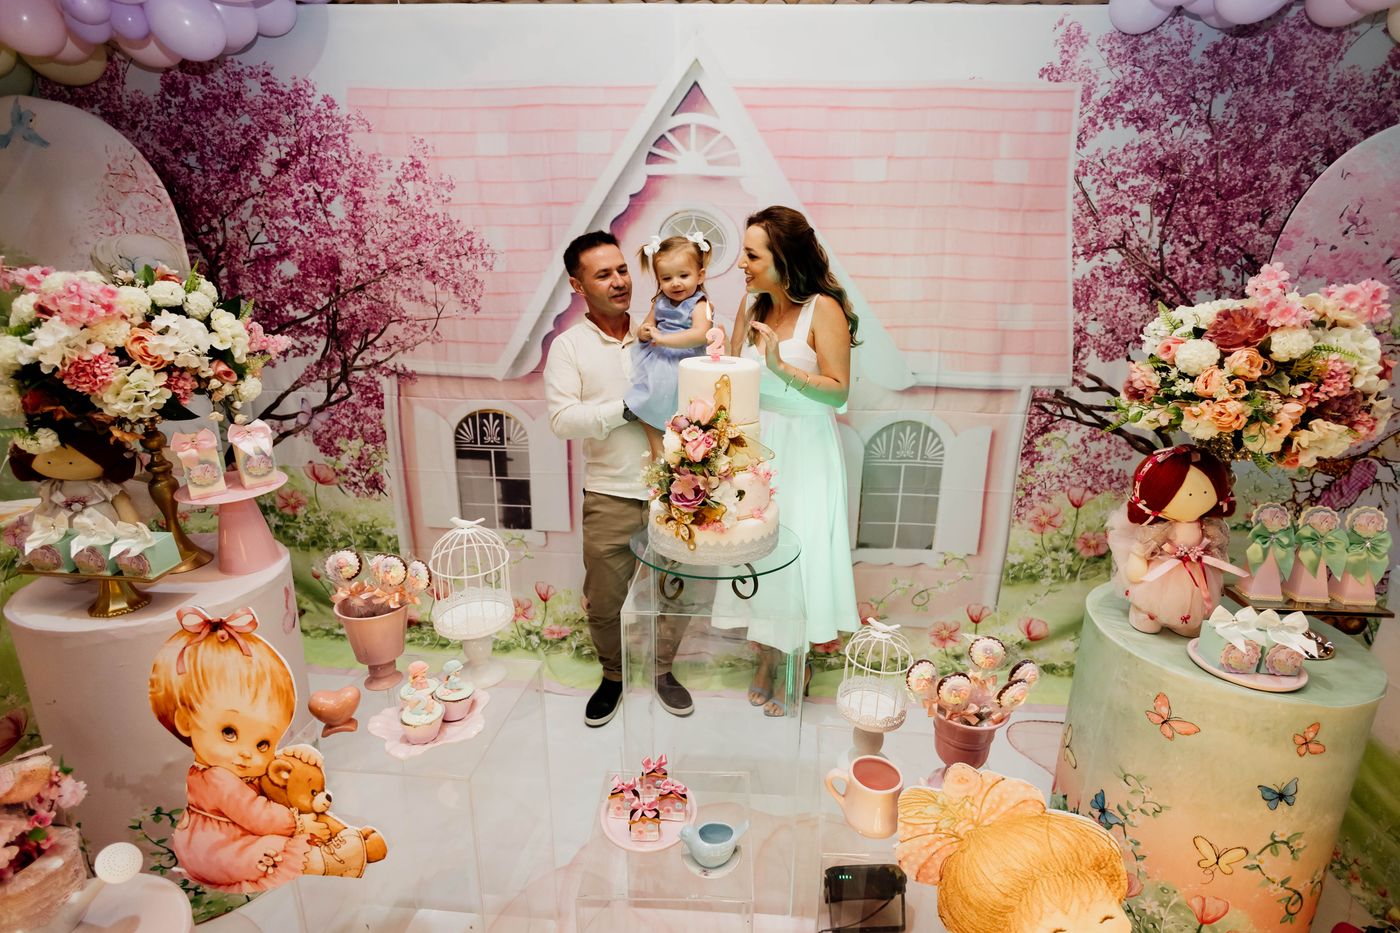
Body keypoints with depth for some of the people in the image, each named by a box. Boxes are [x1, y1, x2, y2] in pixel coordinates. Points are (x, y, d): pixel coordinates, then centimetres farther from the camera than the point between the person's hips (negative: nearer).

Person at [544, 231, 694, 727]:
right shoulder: (568, 346, -1)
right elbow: (562, 419, -12)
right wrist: (625, 410, -18)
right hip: (609, 497, -2)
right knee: (604, 601, 10)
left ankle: (662, 670, 38)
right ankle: (613, 676, 36)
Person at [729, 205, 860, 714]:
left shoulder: (824, 309, -13)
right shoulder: (751, 305, 3)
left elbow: (839, 390, -16)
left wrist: (783, 367, -26)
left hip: (805, 449, -5)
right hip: (757, 443, 5)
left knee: (798, 548, 1)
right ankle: (770, 658, 27)